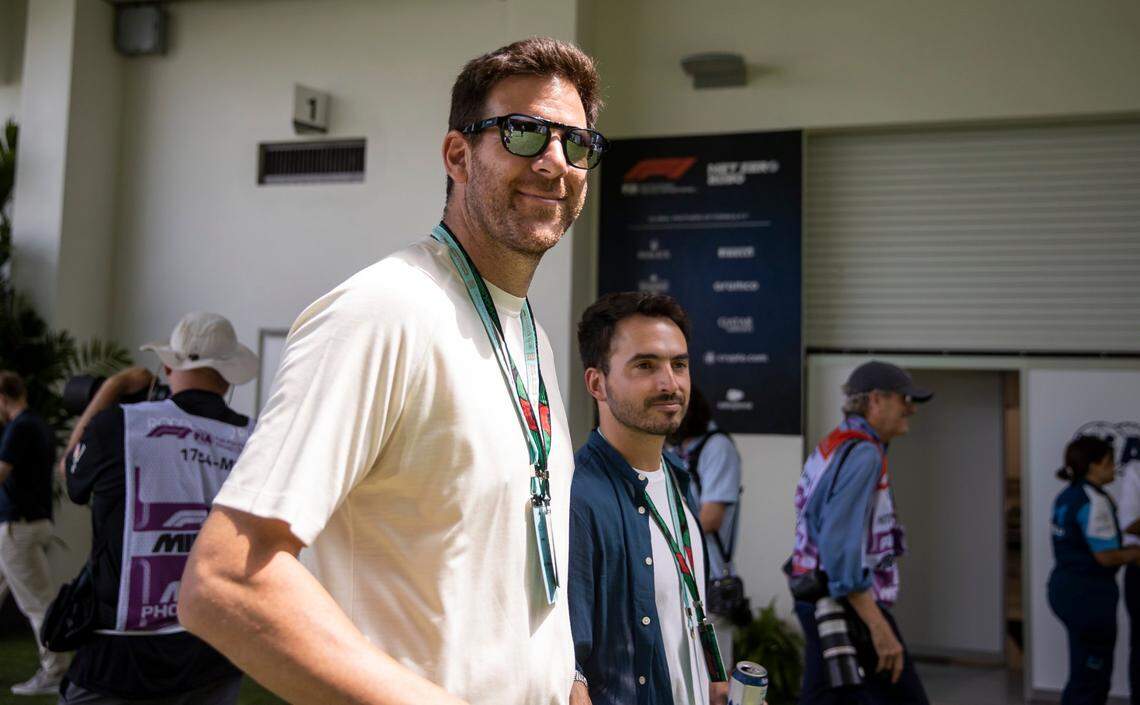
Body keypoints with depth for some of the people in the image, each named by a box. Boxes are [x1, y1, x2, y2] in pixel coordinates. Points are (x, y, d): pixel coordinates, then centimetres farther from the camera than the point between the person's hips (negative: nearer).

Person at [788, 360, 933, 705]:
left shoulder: (831, 446, 13)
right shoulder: (862, 454, -17)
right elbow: (841, 548, -25)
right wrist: (880, 628, -25)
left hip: (824, 601, 10)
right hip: (851, 606, -10)